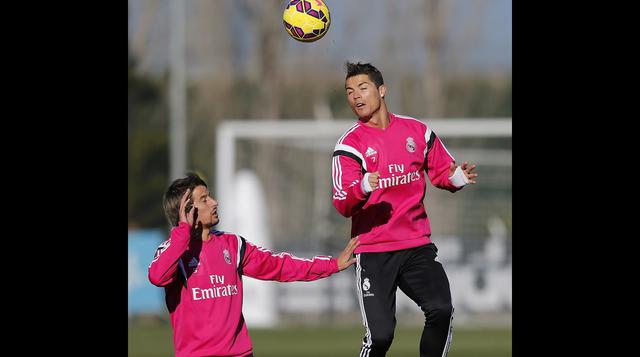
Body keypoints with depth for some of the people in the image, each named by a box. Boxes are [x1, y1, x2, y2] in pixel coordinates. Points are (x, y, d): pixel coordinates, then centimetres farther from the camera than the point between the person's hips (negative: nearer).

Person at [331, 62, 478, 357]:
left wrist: (456, 178, -6)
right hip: (373, 252, -3)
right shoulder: (349, 144, -4)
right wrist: (362, 188, -33)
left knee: (441, 312, -15)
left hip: (417, 246, 3)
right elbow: (342, 205, -12)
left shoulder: (417, 131, 7)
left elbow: (442, 171, 18)